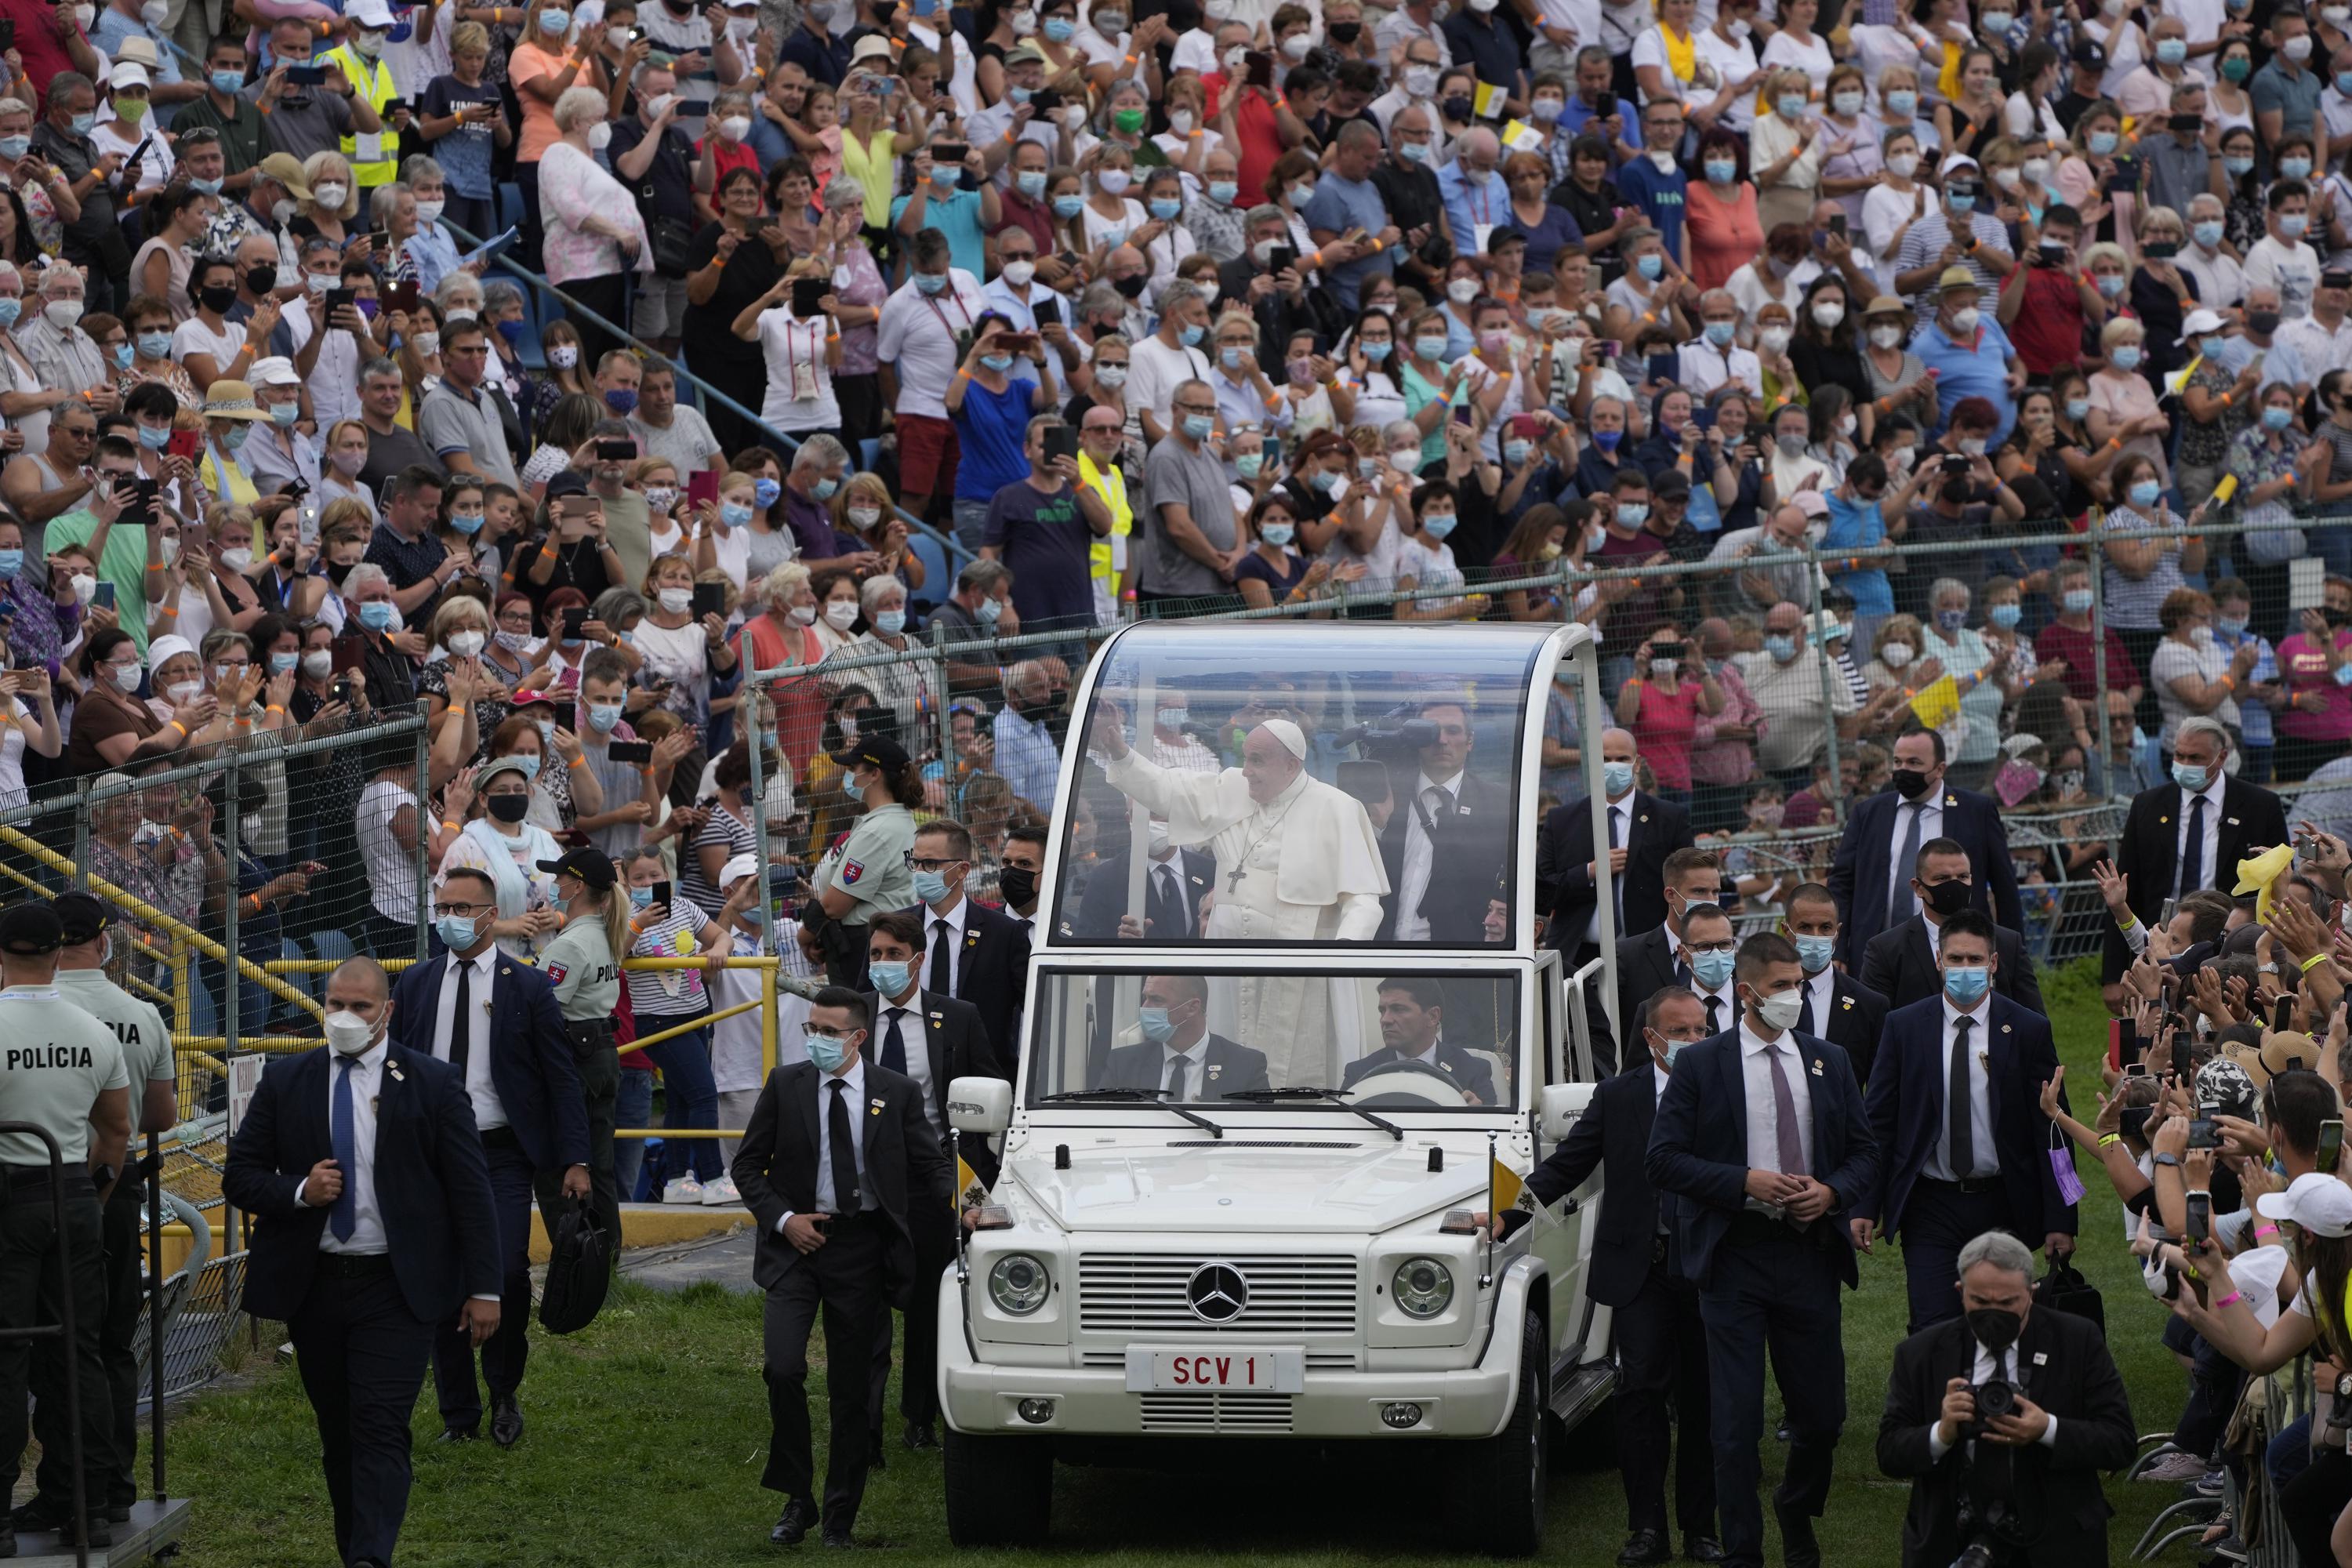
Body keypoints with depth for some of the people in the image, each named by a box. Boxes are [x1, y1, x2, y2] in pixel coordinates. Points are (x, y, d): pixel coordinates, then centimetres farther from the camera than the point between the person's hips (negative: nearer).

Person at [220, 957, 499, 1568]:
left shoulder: (434, 1084, 0)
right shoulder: (286, 1082, 7)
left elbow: (471, 1190, 1)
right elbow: (240, 1175, 8)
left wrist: (484, 1287, -4)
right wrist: (299, 1192, -12)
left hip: (396, 1291, -3)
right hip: (312, 1287, 3)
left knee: (381, 1430, -14)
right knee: (338, 1434, 10)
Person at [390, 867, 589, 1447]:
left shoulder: (527, 987, 1)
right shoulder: (416, 983, 10)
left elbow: (561, 1078, 2)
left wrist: (574, 1160, -5)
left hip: (502, 1154, -3)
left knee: (507, 1274, -15)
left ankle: (504, 1393, 8)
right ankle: (459, 1416, 13)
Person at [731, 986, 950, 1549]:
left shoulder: (897, 1094, 1)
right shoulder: (785, 1086, 2)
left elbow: (929, 1166, 5)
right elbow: (747, 1165, 7)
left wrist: (958, 1200, -14)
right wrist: (782, 1218, -7)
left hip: (861, 1247, 0)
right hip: (797, 1243, 0)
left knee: (850, 1387, 6)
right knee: (783, 1369, -16)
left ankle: (840, 1517, 17)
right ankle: (796, 1498, 0)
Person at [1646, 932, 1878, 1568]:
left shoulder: (1829, 1063, 10)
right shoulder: (1700, 1064, -1)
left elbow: (1865, 1153, 14)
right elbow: (1663, 1158, -5)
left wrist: (1831, 1192, -7)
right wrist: (1745, 1182, -15)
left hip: (1809, 1253, 3)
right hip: (1735, 1257, -3)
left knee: (1823, 1413, 8)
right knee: (1735, 1420, -4)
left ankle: (1797, 1515, 36)